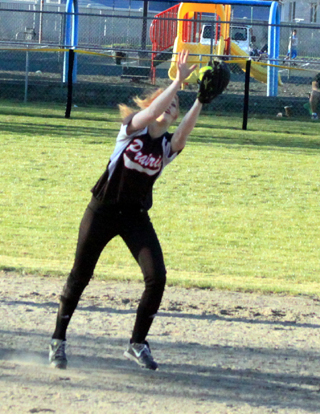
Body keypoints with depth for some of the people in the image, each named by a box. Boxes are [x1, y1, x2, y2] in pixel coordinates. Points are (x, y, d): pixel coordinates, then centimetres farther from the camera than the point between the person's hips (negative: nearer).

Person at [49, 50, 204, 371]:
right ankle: (58, 341, 20)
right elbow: (152, 111, -28)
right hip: (103, 209, -2)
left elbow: (185, 129, -25)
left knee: (157, 277, -13)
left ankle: (137, 344, 2)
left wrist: (200, 101, -39)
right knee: (80, 275, 4)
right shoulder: (133, 127, -7)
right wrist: (178, 81, -35)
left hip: (136, 216, 2)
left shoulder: (170, 144, -2)